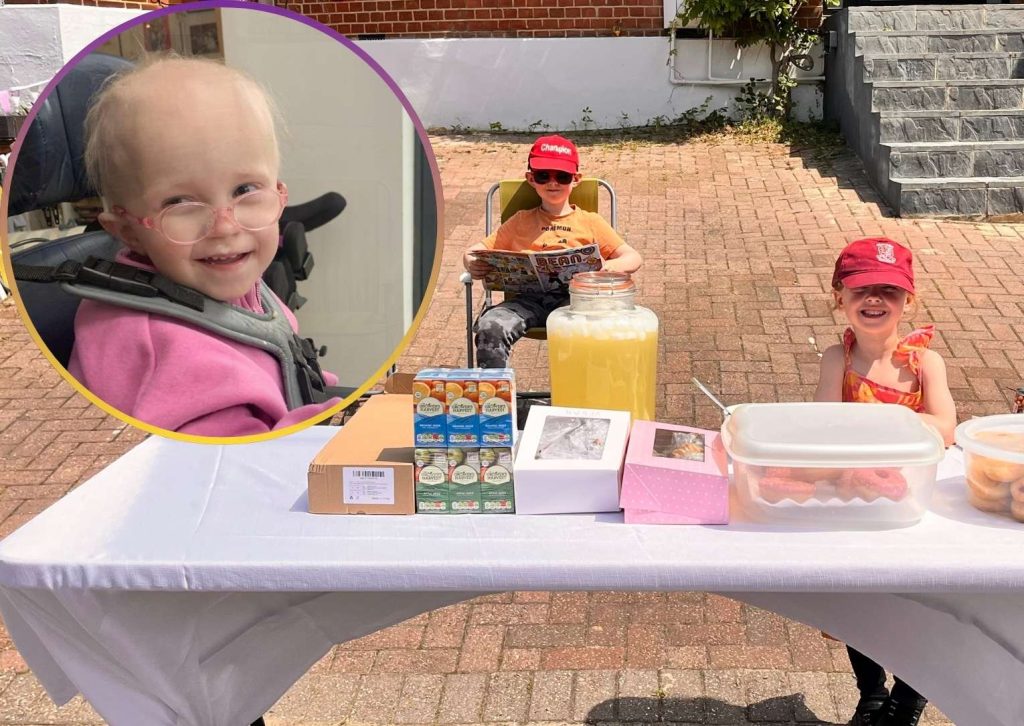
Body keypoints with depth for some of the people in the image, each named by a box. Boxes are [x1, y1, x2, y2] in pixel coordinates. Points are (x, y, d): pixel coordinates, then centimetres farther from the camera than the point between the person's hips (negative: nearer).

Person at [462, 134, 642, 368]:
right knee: (490, 327, -30)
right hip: (528, 296, 1)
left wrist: (607, 267, -9)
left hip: (573, 295, -1)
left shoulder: (590, 222, 22)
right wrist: (472, 264, -6)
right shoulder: (520, 221, 27)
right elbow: (477, 250, 21)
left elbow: (633, 258, 15)